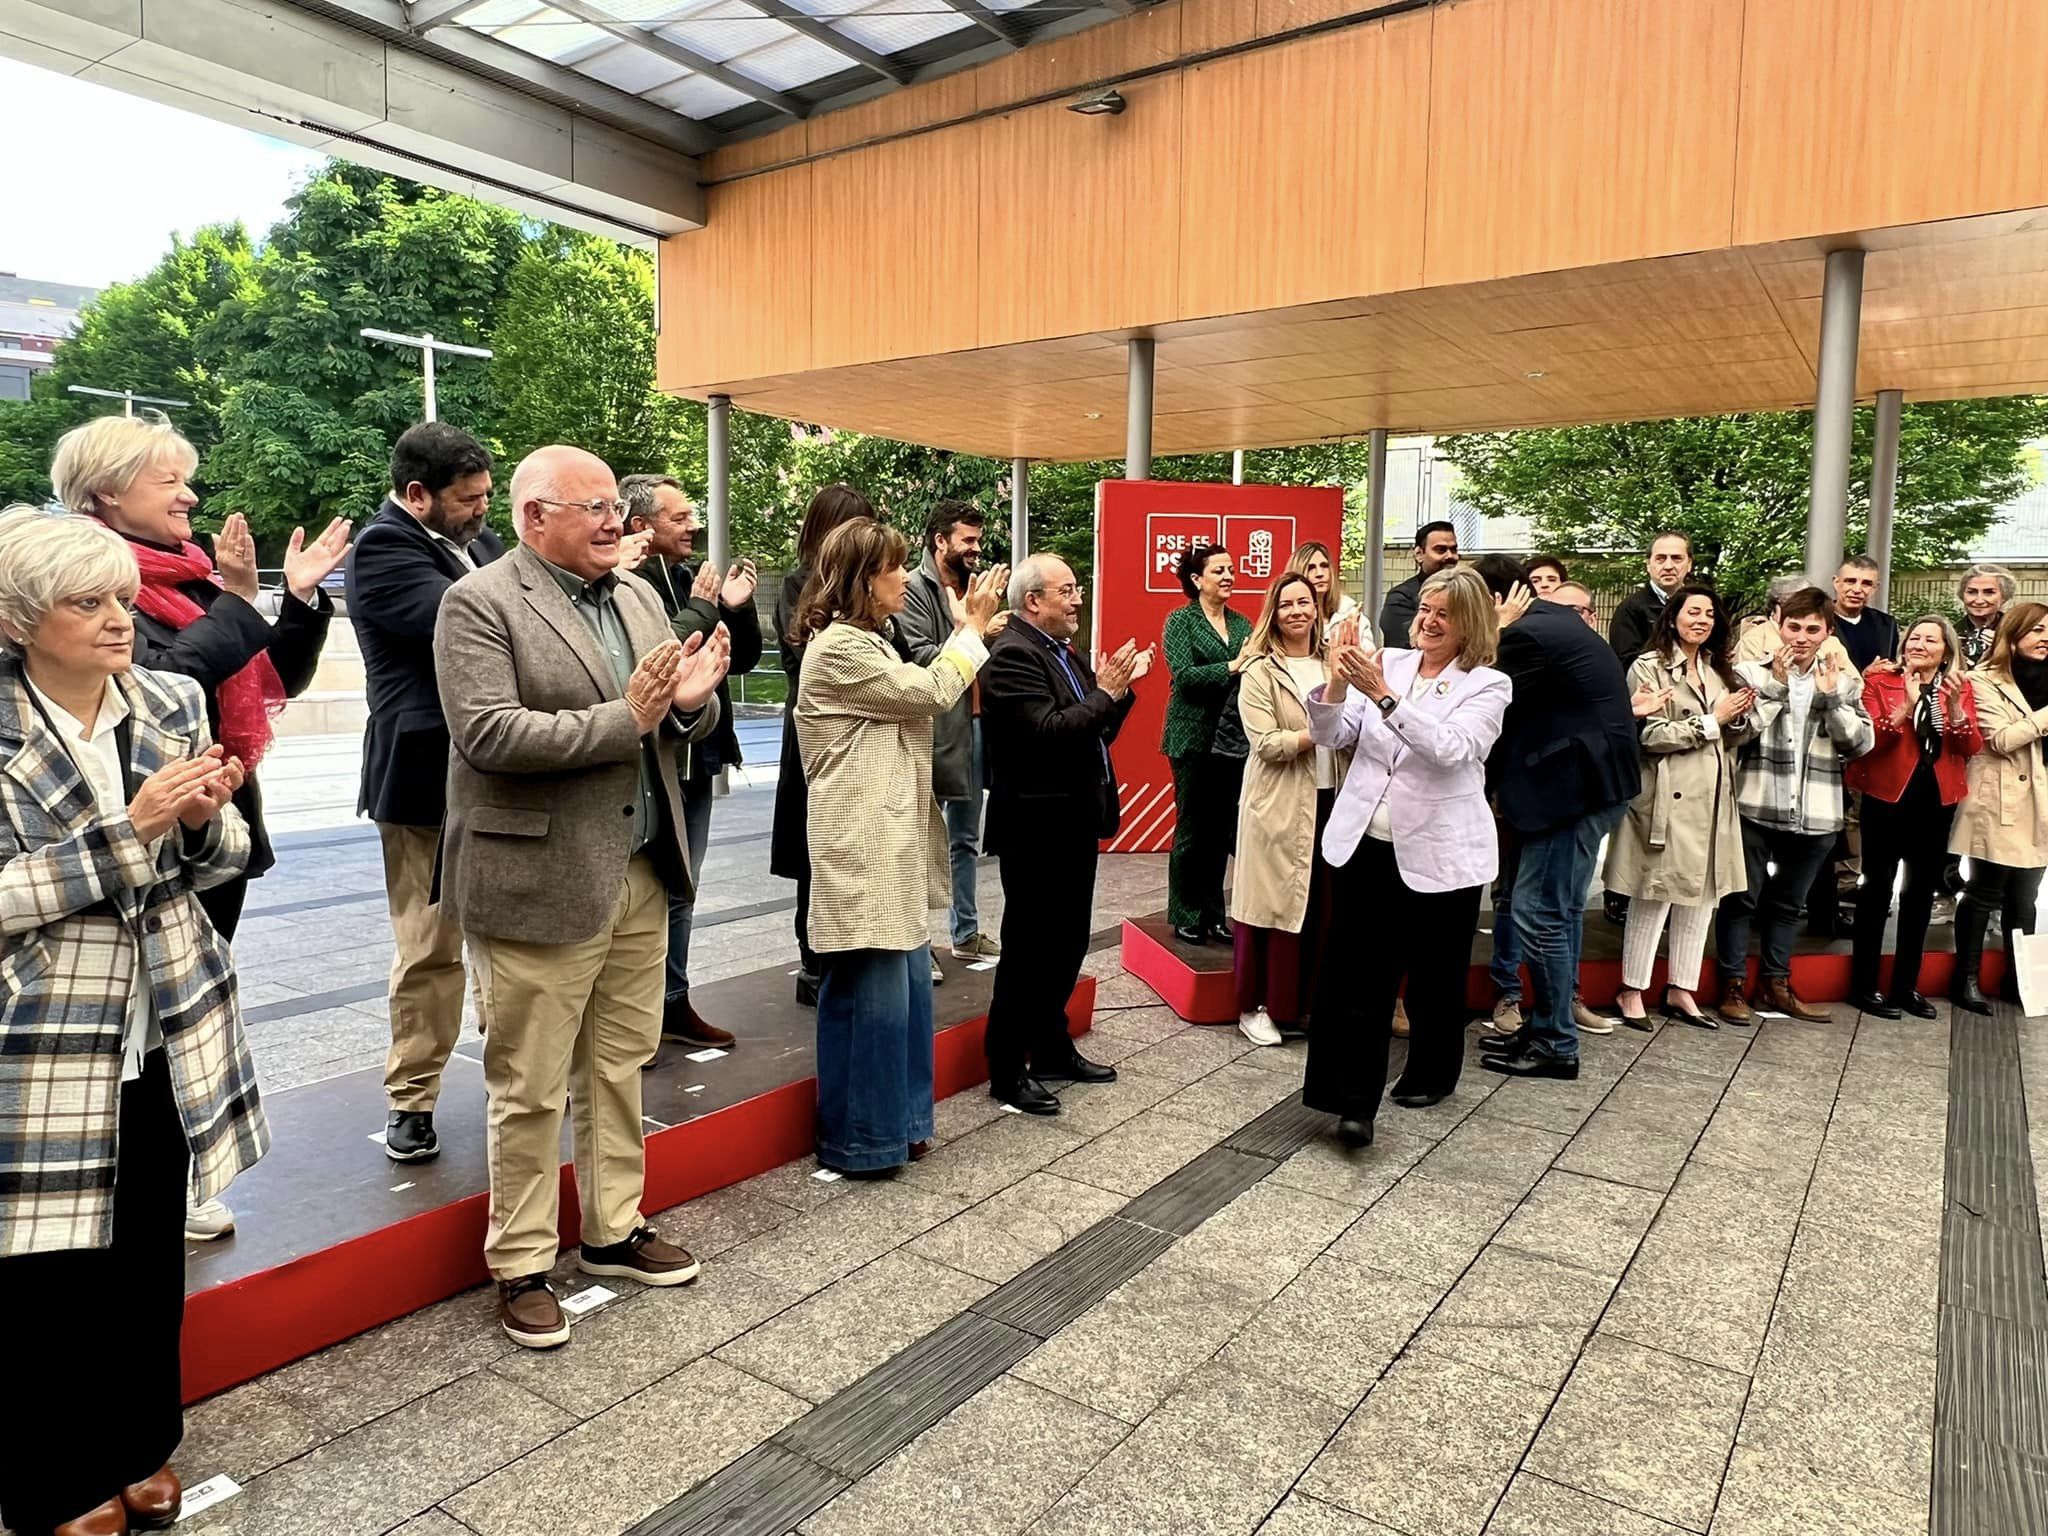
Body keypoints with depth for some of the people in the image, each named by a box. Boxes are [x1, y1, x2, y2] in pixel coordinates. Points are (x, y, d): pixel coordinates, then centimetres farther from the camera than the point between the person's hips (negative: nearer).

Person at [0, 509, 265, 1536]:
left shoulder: (174, 705, 1)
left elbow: (223, 859, 8)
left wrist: (202, 819, -13)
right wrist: (129, 830, -23)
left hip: (167, 1035, 4)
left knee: (153, 1255, 17)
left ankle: (141, 1445, 39)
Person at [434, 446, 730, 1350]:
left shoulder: (638, 596, 12)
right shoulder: (480, 604, -9)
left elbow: (673, 726, 14)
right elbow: (486, 732, -21)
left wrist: (691, 700, -10)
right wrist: (623, 717, -22)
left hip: (641, 875, 7)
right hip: (539, 884, -6)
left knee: (621, 1069, 17)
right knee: (530, 1090, 5)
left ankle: (613, 1231, 34)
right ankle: (521, 1266, 23)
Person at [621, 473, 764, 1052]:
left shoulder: (691, 578, 10)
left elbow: (743, 659, 12)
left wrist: (737, 608, -5)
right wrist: (700, 610, -18)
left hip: (696, 760, 8)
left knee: (680, 890, 17)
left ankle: (673, 1002, 31)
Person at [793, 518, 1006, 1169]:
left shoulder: (866, 642, 19)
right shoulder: (839, 646, -15)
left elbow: (916, 694, 17)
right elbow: (927, 694, -12)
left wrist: (965, 630, 13)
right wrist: (973, 629, -1)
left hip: (892, 842, 11)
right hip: (863, 846, -11)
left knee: (908, 980, 15)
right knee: (872, 989, -3)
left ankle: (898, 1121, 27)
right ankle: (858, 1139, 11)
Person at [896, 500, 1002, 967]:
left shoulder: (970, 587, 16)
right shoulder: (915, 589, -8)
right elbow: (921, 657, -19)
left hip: (973, 725, 8)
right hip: (934, 731, -8)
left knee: (965, 839, 16)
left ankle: (966, 932, 26)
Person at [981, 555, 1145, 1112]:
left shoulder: (1064, 653, 13)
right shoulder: (1012, 655, -16)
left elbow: (1096, 730, 14)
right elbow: (1046, 731, -26)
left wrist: (1120, 686, 0)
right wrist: (1105, 693, -19)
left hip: (1074, 823, 10)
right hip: (1038, 829, -9)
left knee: (1067, 944, 18)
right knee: (1028, 950, 0)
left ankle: (1053, 1050, 32)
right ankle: (1006, 1072, 13)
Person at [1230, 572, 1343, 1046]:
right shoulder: (1259, 671, -5)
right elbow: (1266, 743, -15)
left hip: (1330, 800, 5)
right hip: (1280, 804, -5)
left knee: (1321, 904, 8)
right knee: (1273, 902, 1)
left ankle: (1305, 1001, 21)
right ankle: (1255, 1006, 12)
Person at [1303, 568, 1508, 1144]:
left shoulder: (1487, 685, -4)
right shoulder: (1387, 661, 5)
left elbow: (1450, 748, -22)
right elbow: (1332, 736, 1)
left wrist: (1383, 695, -28)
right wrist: (1338, 683, -18)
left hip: (1438, 854, -2)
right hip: (1365, 843, 2)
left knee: (1435, 976, 14)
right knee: (1354, 976, -3)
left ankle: (1431, 1075, 36)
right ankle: (1353, 1099, 0)